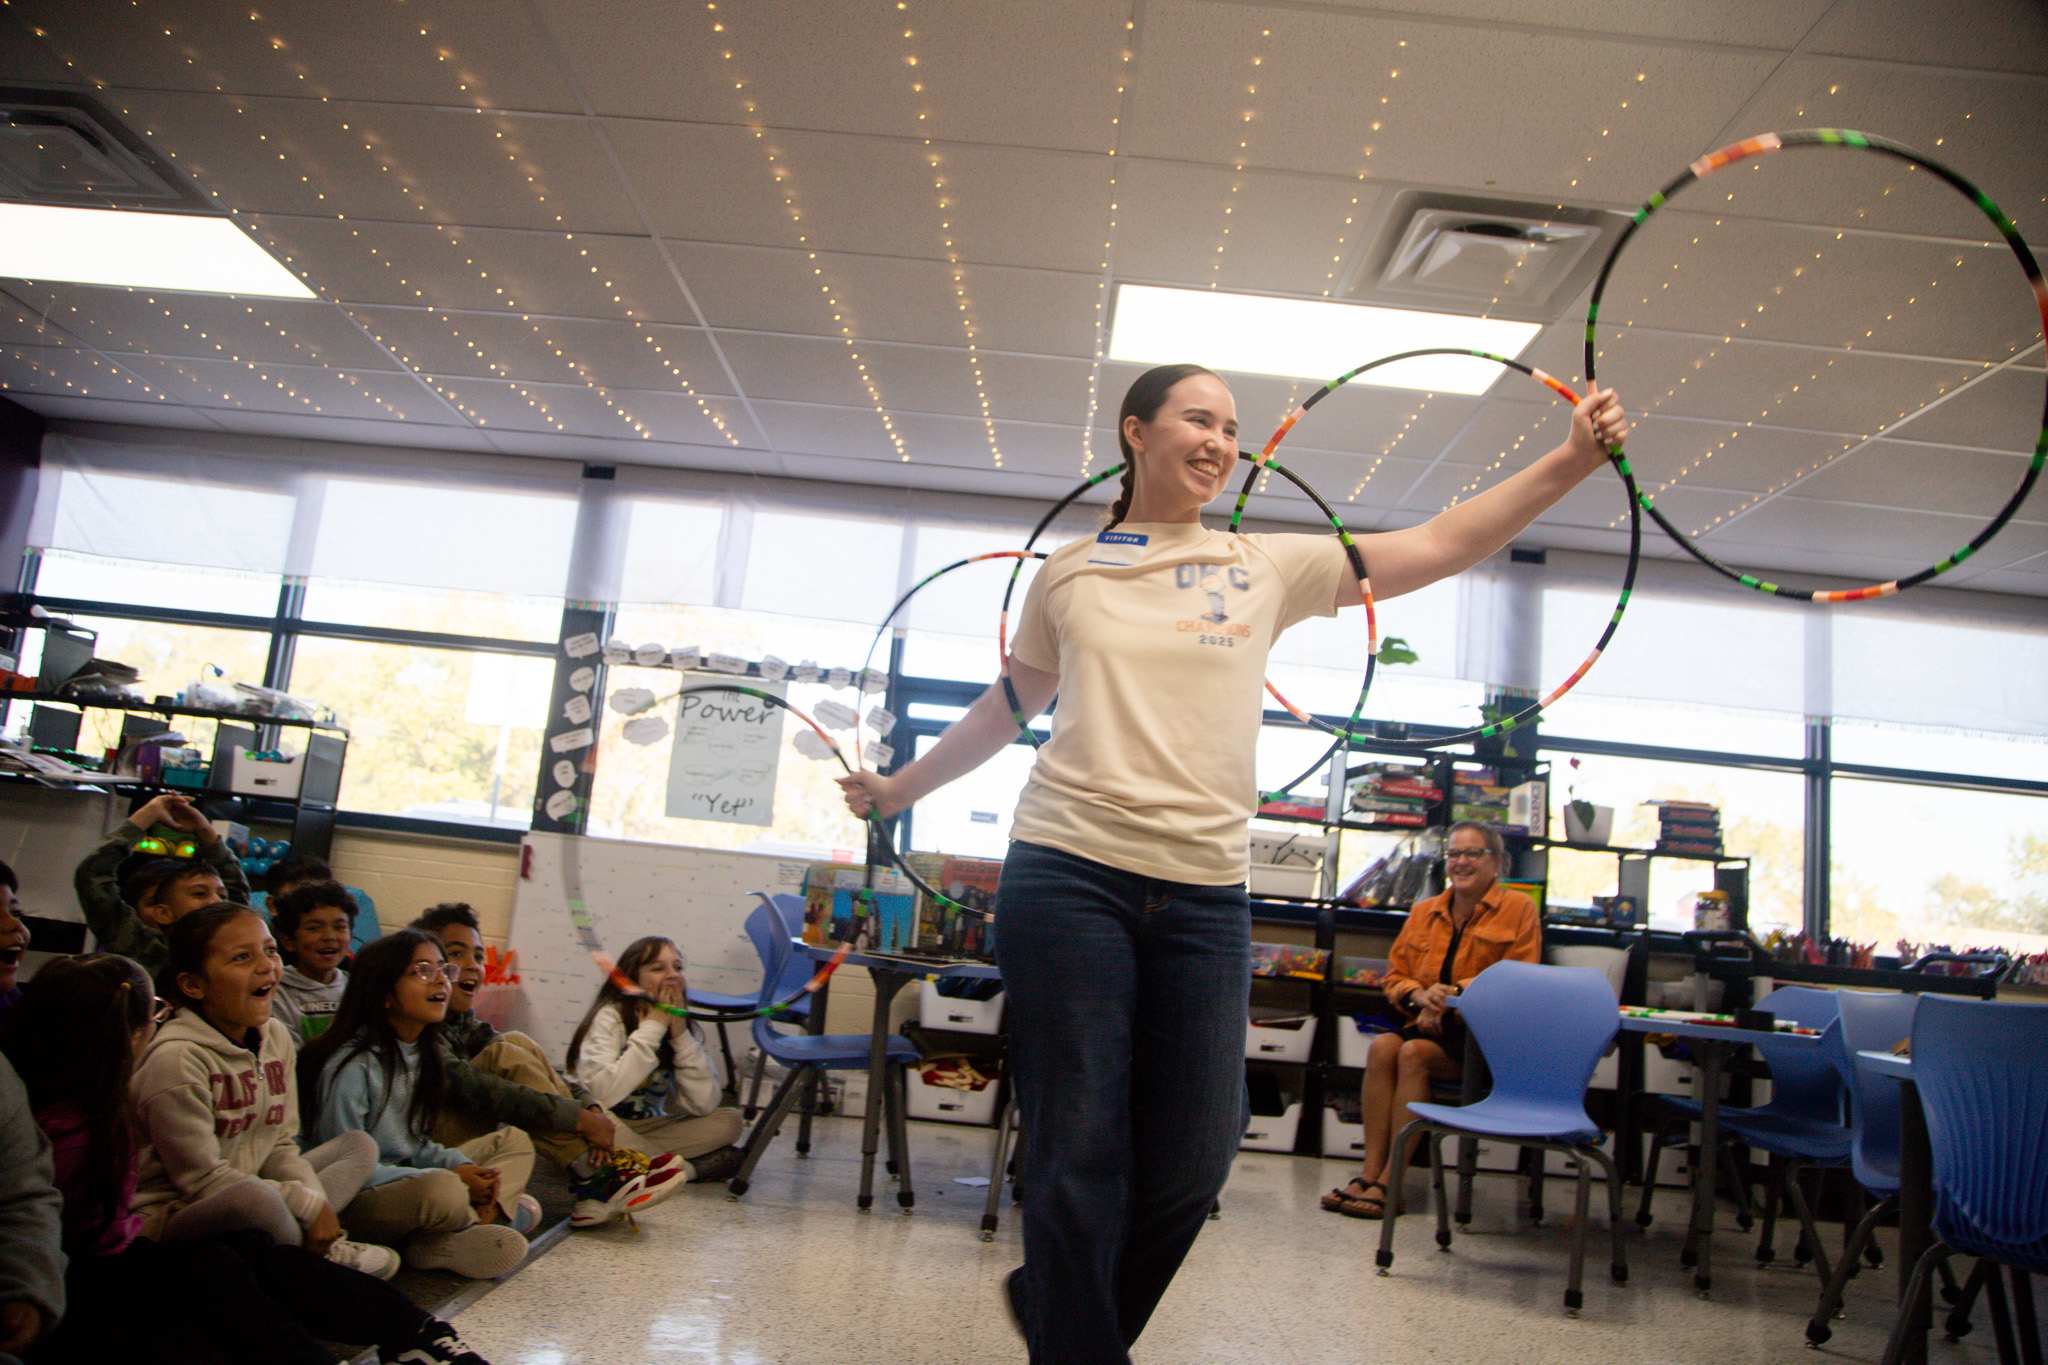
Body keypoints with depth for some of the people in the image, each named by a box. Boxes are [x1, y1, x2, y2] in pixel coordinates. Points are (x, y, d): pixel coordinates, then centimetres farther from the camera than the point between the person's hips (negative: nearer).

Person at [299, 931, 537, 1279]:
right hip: (356, 1200, -9)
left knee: (514, 1140, 5)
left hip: (411, 1178, 9)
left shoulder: (424, 1053, 8)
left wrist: (461, 1166, -9)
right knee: (444, 1190, -37)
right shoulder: (352, 1064, -18)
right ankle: (485, 1216, -2)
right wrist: (451, 1177, -21)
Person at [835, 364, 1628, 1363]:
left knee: (1191, 1165, 6)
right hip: (1068, 876, -2)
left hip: (1204, 895, 2)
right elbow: (1009, 706, 22)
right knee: (1080, 1157, -2)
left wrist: (1573, 459, -4)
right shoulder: (1067, 574, 9)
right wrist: (901, 785, 28)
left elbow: (1441, 545, 5)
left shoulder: (1269, 565, 9)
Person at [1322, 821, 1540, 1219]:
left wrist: (1453, 993, -16)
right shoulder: (1425, 911, 14)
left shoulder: (1519, 908, 0)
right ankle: (1369, 1174, -26)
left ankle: (1389, 1185, -25)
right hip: (1430, 1024, 5)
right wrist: (1419, 994, -9)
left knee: (1414, 1053, -29)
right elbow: (1394, 976, 14)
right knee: (1382, 1046, -26)